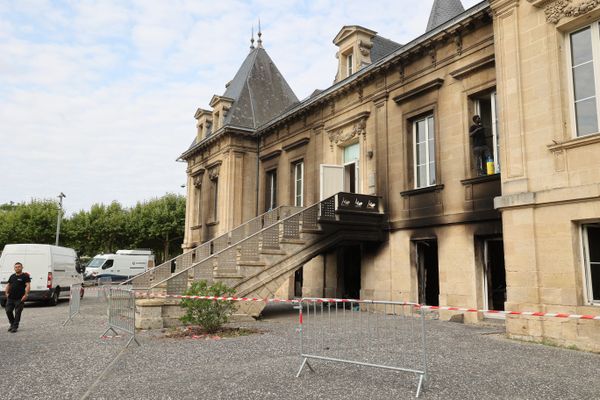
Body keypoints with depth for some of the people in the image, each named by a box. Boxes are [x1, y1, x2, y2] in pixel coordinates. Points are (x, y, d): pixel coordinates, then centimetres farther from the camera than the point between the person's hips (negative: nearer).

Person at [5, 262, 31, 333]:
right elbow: (8, 285, 25)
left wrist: (26, 295, -22)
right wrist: (6, 292, 12)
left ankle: (15, 327, 8)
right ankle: (12, 324, 25)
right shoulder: (12, 276, 15)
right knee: (8, 311, 6)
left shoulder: (25, 276, -4)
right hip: (10, 298, 6)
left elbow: (28, 285, -13)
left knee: (17, 313, -1)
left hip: (19, 299, -6)